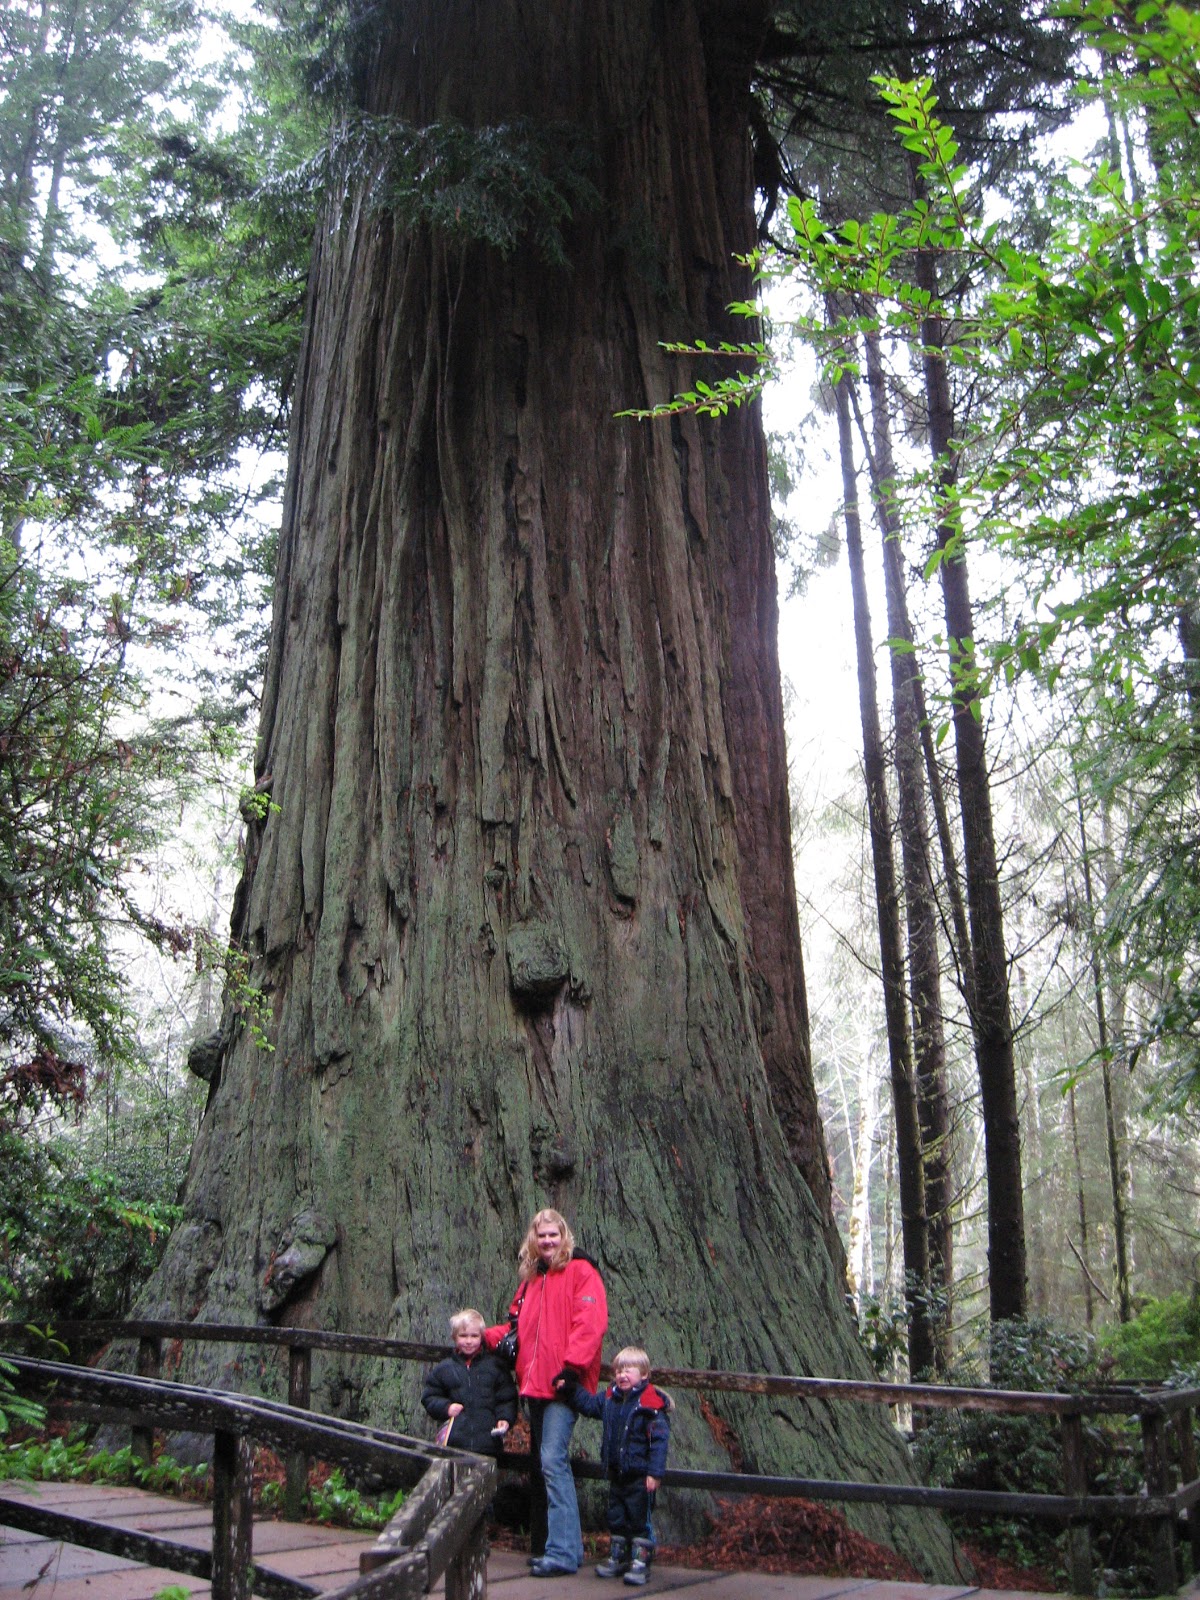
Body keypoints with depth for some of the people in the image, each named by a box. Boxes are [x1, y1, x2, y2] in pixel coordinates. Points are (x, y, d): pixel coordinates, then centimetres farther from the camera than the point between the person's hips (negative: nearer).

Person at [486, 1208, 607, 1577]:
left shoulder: (580, 1271, -3)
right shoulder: (532, 1279, 19)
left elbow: (591, 1323, -13)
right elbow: (517, 1325, 25)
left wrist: (572, 1366, -20)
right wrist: (486, 1337, 10)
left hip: (563, 1382, -8)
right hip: (534, 1383, 8)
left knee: (553, 1460, -14)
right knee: (542, 1464, 11)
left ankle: (563, 1552, -10)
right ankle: (544, 1545, 20)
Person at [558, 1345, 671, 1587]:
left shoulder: (651, 1404, -17)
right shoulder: (610, 1399, 3)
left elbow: (659, 1439, -18)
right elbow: (588, 1404, 20)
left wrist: (655, 1472, -21)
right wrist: (569, 1390, 7)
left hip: (640, 1476, -7)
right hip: (616, 1474, 7)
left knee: (640, 1519, 1)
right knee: (616, 1519, 17)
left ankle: (640, 1563, 11)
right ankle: (617, 1558, 30)